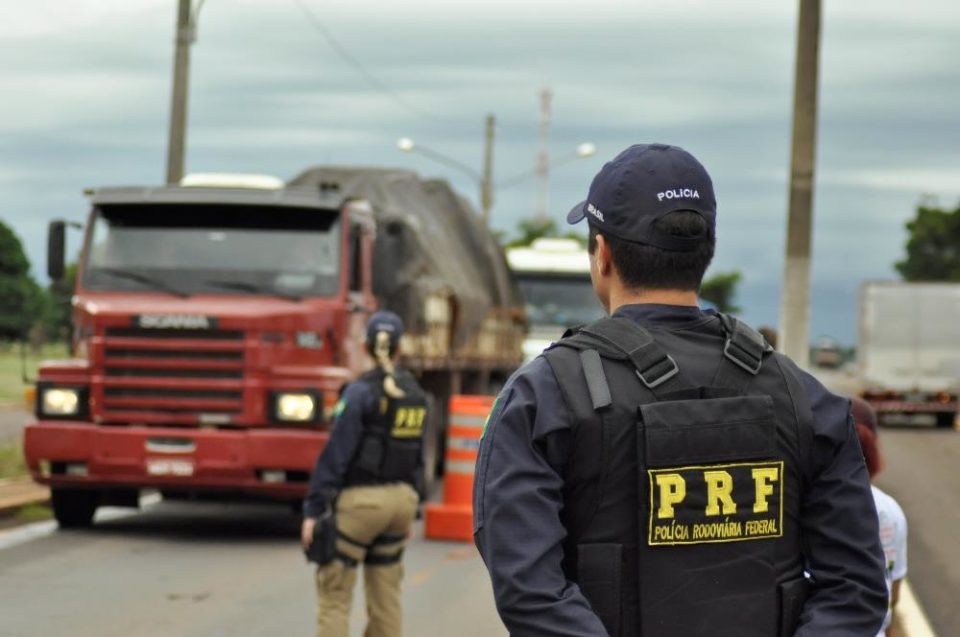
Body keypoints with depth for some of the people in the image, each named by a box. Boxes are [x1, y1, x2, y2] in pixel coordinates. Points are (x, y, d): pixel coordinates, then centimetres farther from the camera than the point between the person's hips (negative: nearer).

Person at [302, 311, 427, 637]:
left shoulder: (361, 392, -12)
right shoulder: (416, 395, 7)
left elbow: (335, 455, -15)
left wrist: (313, 510, -13)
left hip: (360, 500, -6)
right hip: (400, 498, 6)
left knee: (334, 596, -2)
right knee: (386, 595, 13)